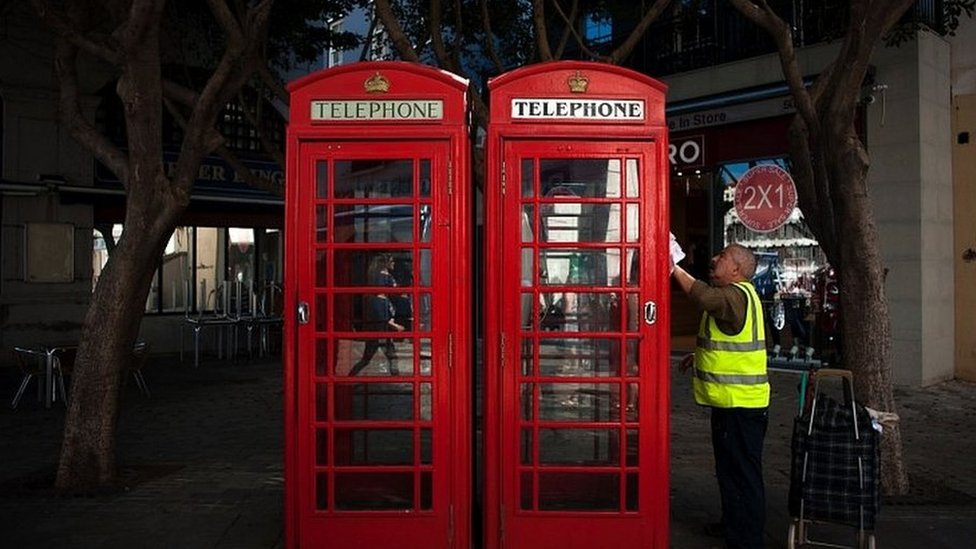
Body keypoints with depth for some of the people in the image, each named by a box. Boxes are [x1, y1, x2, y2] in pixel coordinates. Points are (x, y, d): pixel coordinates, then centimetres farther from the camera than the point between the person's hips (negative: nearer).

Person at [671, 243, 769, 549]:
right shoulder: (737, 294, 18)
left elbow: (705, 298, -38)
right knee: (733, 471, 24)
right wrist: (701, 356, 18)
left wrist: (675, 270, -26)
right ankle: (732, 524, 39)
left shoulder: (737, 294, -16)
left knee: (741, 475, -4)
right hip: (734, 401, 11)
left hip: (739, 404, -11)